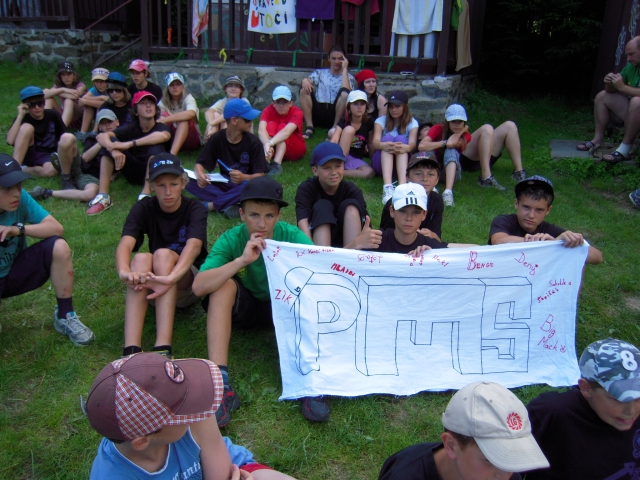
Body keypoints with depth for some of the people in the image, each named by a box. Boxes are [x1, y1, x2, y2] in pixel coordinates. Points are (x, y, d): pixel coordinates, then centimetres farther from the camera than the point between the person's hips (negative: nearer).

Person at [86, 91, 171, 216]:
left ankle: (146, 196, -36)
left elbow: (164, 136, -35)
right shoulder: (131, 128, -1)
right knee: (109, 141, -16)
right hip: (134, 173, 3)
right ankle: (103, 197, -26)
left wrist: (129, 144, -39)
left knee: (156, 145, -29)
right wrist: (113, 149, -39)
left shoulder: (161, 127, -8)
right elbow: (101, 136, -16)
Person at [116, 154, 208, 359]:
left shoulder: (195, 209, -10)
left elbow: (194, 245, -32)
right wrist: (124, 271, -48)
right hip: (153, 286, 2)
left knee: (163, 254, -31)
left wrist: (171, 277, -52)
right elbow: (125, 244, -25)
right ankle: (131, 351, -42)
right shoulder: (144, 208, -5)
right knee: (141, 259, -30)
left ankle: (163, 349, -43)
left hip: (189, 284, -2)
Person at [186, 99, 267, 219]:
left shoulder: (253, 142, -11)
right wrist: (200, 175, -30)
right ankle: (229, 205, -28)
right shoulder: (216, 138, -6)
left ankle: (210, 205, -24)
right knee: (191, 183, -21)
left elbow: (260, 175, -13)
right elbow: (200, 164, -5)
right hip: (223, 185, 2)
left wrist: (244, 177, -36)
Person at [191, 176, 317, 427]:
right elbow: (198, 286, -33)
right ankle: (221, 384, -36)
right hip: (244, 306, 0)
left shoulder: (292, 236, -19)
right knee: (224, 285, -30)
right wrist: (242, 260, -43)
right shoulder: (231, 239, -20)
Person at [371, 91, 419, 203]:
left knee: (401, 139, -26)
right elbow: (375, 142, -17)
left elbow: (412, 144, -17)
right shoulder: (381, 121, 4)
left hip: (403, 162, 0)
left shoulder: (412, 122, 4)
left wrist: (405, 147, -43)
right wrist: (383, 145, -42)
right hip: (381, 163, 0)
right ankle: (387, 187, -53)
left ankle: (403, 186, -51)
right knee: (388, 138, -27)